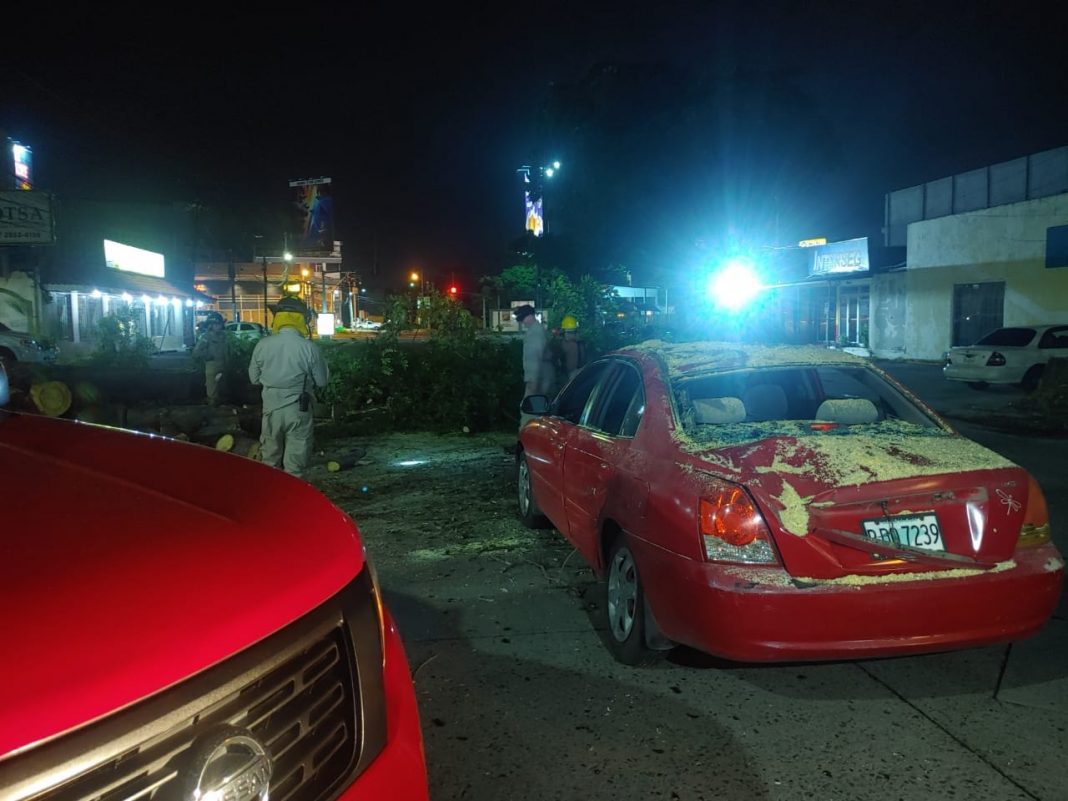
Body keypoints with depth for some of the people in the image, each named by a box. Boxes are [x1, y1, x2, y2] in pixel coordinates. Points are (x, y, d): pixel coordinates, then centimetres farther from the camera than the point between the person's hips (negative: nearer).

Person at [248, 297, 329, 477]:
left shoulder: (262, 345, -7)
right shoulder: (309, 347, -15)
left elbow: (254, 378, 5)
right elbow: (322, 381, -5)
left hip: (271, 408, 3)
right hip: (299, 410, -3)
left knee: (269, 460, 20)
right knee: (295, 464, 8)